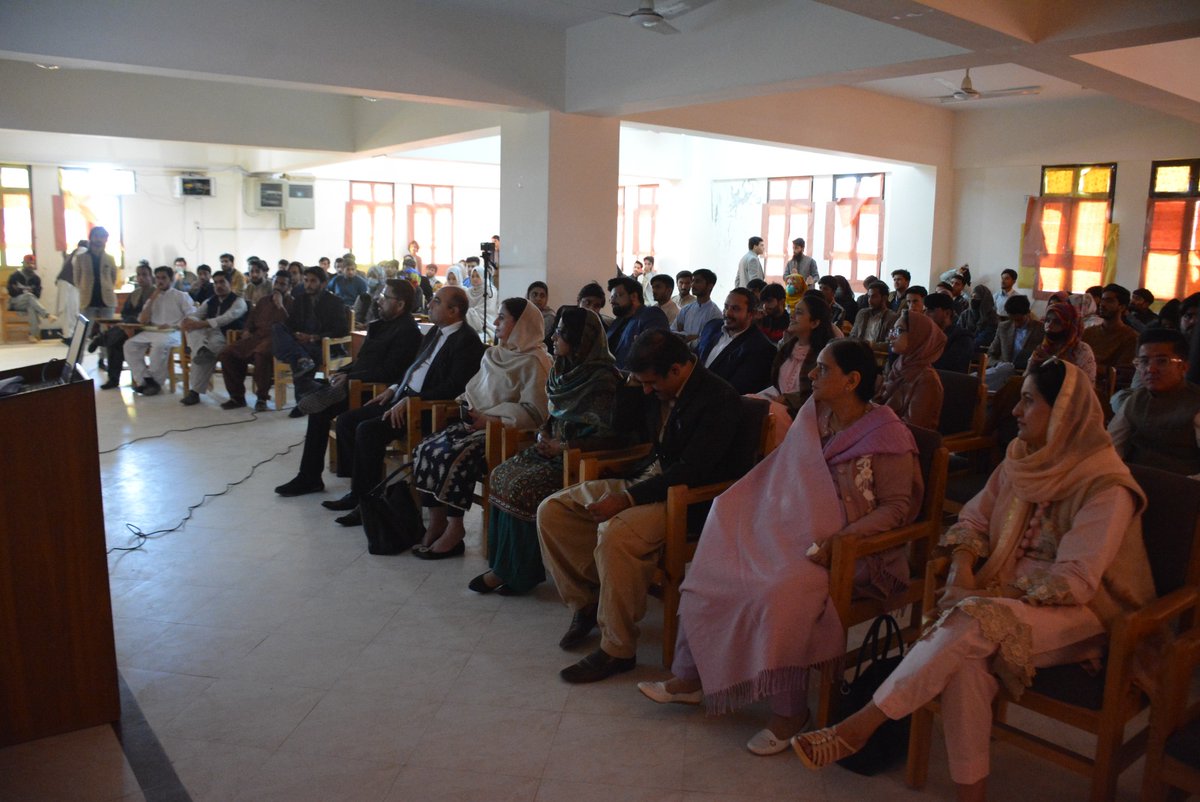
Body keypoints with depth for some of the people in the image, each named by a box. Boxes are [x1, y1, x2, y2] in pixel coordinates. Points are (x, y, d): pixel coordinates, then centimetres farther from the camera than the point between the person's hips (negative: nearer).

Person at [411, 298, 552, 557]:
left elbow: (533, 412, -18)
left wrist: (489, 418, -21)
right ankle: (437, 521, -7)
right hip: (478, 422, 8)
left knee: (455, 457, -29)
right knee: (425, 449, -11)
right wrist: (469, 408, 7)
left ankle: (454, 528, -13)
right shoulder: (493, 355, 17)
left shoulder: (533, 362, -10)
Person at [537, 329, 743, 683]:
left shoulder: (719, 399, -17)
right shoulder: (657, 390, 6)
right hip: (644, 478, 9)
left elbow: (691, 471, -24)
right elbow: (618, 426, 23)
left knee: (614, 533, -35)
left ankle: (617, 650, -19)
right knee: (551, 511, -2)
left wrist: (627, 499, -27)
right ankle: (586, 601, 10)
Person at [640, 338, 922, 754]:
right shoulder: (813, 415, 7)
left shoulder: (887, 435, -13)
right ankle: (689, 677, 8)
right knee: (710, 568, -5)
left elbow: (896, 506, -15)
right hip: (792, 535, 8)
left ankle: (789, 711, -12)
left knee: (781, 594, -33)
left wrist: (839, 540, -25)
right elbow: (782, 476, 16)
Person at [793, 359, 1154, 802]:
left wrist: (980, 598, -20)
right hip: (1009, 591, 5)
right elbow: (973, 519, 12)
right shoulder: (1022, 458, 7)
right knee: (966, 658, -29)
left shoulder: (1106, 487, -14)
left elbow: (1073, 582, -19)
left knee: (970, 625, -33)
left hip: (1082, 610, -5)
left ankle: (857, 728, -28)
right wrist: (962, 573, -8)